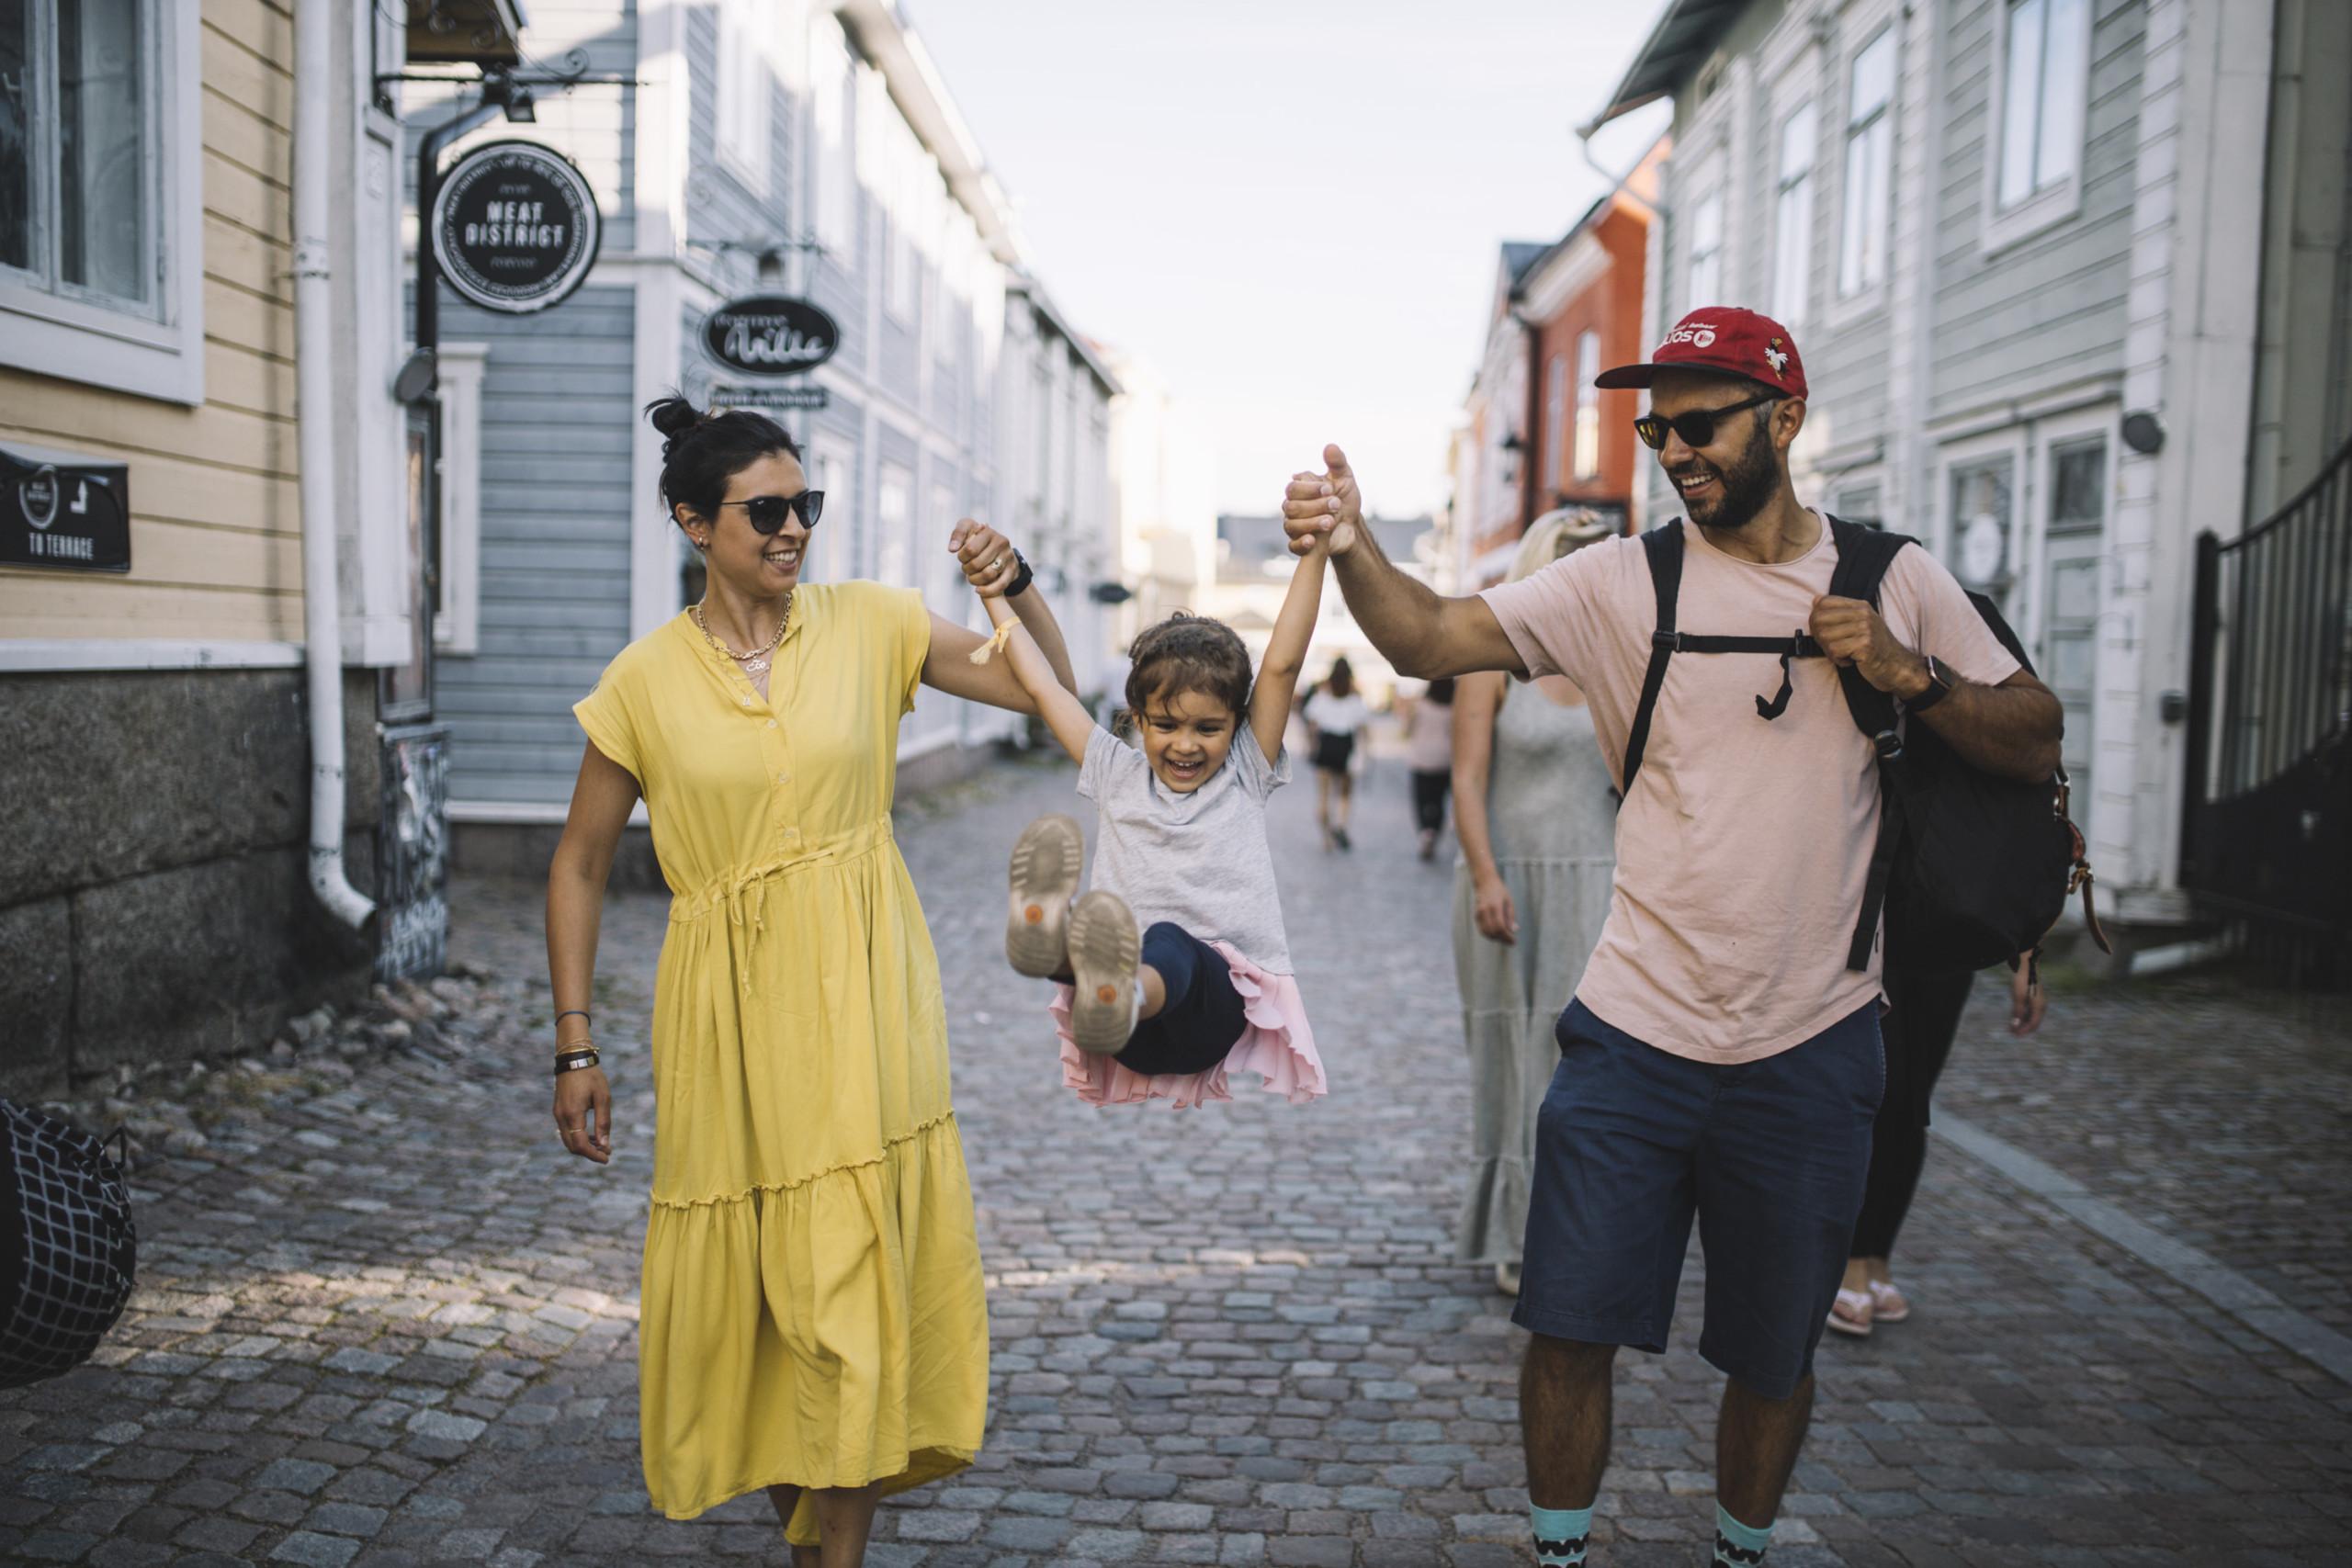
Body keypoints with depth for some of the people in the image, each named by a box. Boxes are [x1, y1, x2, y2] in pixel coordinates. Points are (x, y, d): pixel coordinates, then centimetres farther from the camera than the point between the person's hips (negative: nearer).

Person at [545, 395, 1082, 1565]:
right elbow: (579, 866, 4)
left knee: (854, 1274, 1)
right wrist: (575, 1049, 1)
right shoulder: (646, 680, -3)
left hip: (861, 991, 0)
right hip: (726, 999, 0)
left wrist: (1016, 587, -15)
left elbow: (1049, 692, 3)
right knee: (731, 1279, 10)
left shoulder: (867, 623, 0)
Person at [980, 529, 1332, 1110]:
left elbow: (1282, 665, 4)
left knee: (1168, 943, -37)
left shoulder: (1245, 773, 14)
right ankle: (1052, 933, -68)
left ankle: (1121, 994, -71)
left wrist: (1314, 551, -3)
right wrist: (993, 592, 23)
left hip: (1223, 1003, -2)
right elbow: (1043, 686, 21)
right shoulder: (1117, 774, 20)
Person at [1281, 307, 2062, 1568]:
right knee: (1570, 1330, 4)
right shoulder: (1621, 582, -2)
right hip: (1633, 1037, -1)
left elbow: (2035, 744, 6)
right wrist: (1350, 545, -30)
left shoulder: (1894, 580, 3)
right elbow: (1430, 638, -11)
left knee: (1773, 1356, 16)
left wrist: (1910, 676, -11)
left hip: (1810, 1052, 1)